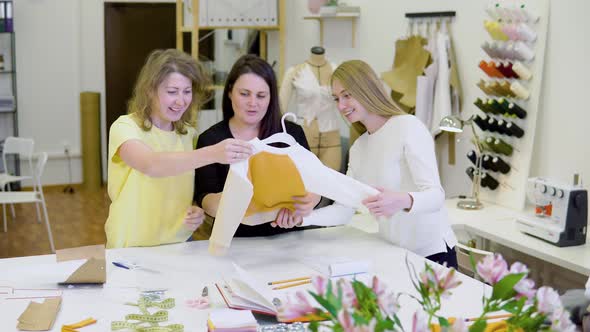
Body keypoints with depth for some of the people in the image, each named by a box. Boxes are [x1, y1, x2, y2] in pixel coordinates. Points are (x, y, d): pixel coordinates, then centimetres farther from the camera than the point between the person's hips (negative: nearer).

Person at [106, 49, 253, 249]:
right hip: (132, 250, -5)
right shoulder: (125, 127, -10)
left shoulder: (188, 133, 7)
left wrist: (196, 211, -5)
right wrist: (212, 154, -42)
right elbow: (151, 165, -30)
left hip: (180, 245, 5)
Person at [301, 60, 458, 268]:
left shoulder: (408, 127, -12)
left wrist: (403, 201, -41)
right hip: (392, 254, 6)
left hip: (432, 253, -6)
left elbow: (436, 195, -20)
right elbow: (344, 209, 5)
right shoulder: (358, 148, 10)